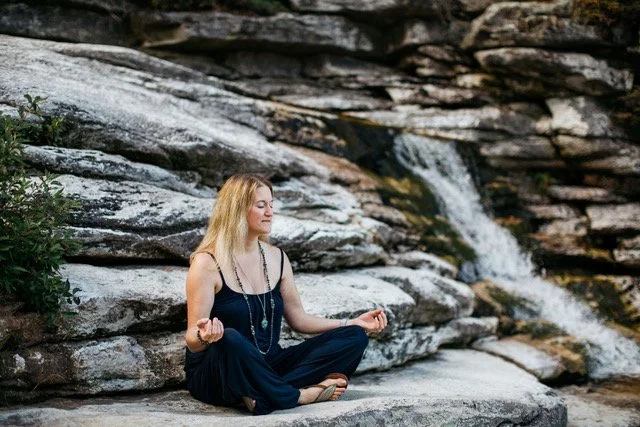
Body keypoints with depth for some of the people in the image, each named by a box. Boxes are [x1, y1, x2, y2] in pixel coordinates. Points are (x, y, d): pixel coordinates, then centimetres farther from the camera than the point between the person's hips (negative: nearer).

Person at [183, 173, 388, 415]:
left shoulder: (277, 258, 8)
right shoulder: (207, 263, -11)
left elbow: (298, 319, 15)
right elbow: (193, 341, -14)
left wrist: (354, 323, 7)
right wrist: (204, 336, -39)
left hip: (269, 368, 7)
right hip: (216, 374, -7)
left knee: (354, 337, -9)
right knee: (230, 338, -41)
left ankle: (266, 395, -26)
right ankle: (298, 396, -20)